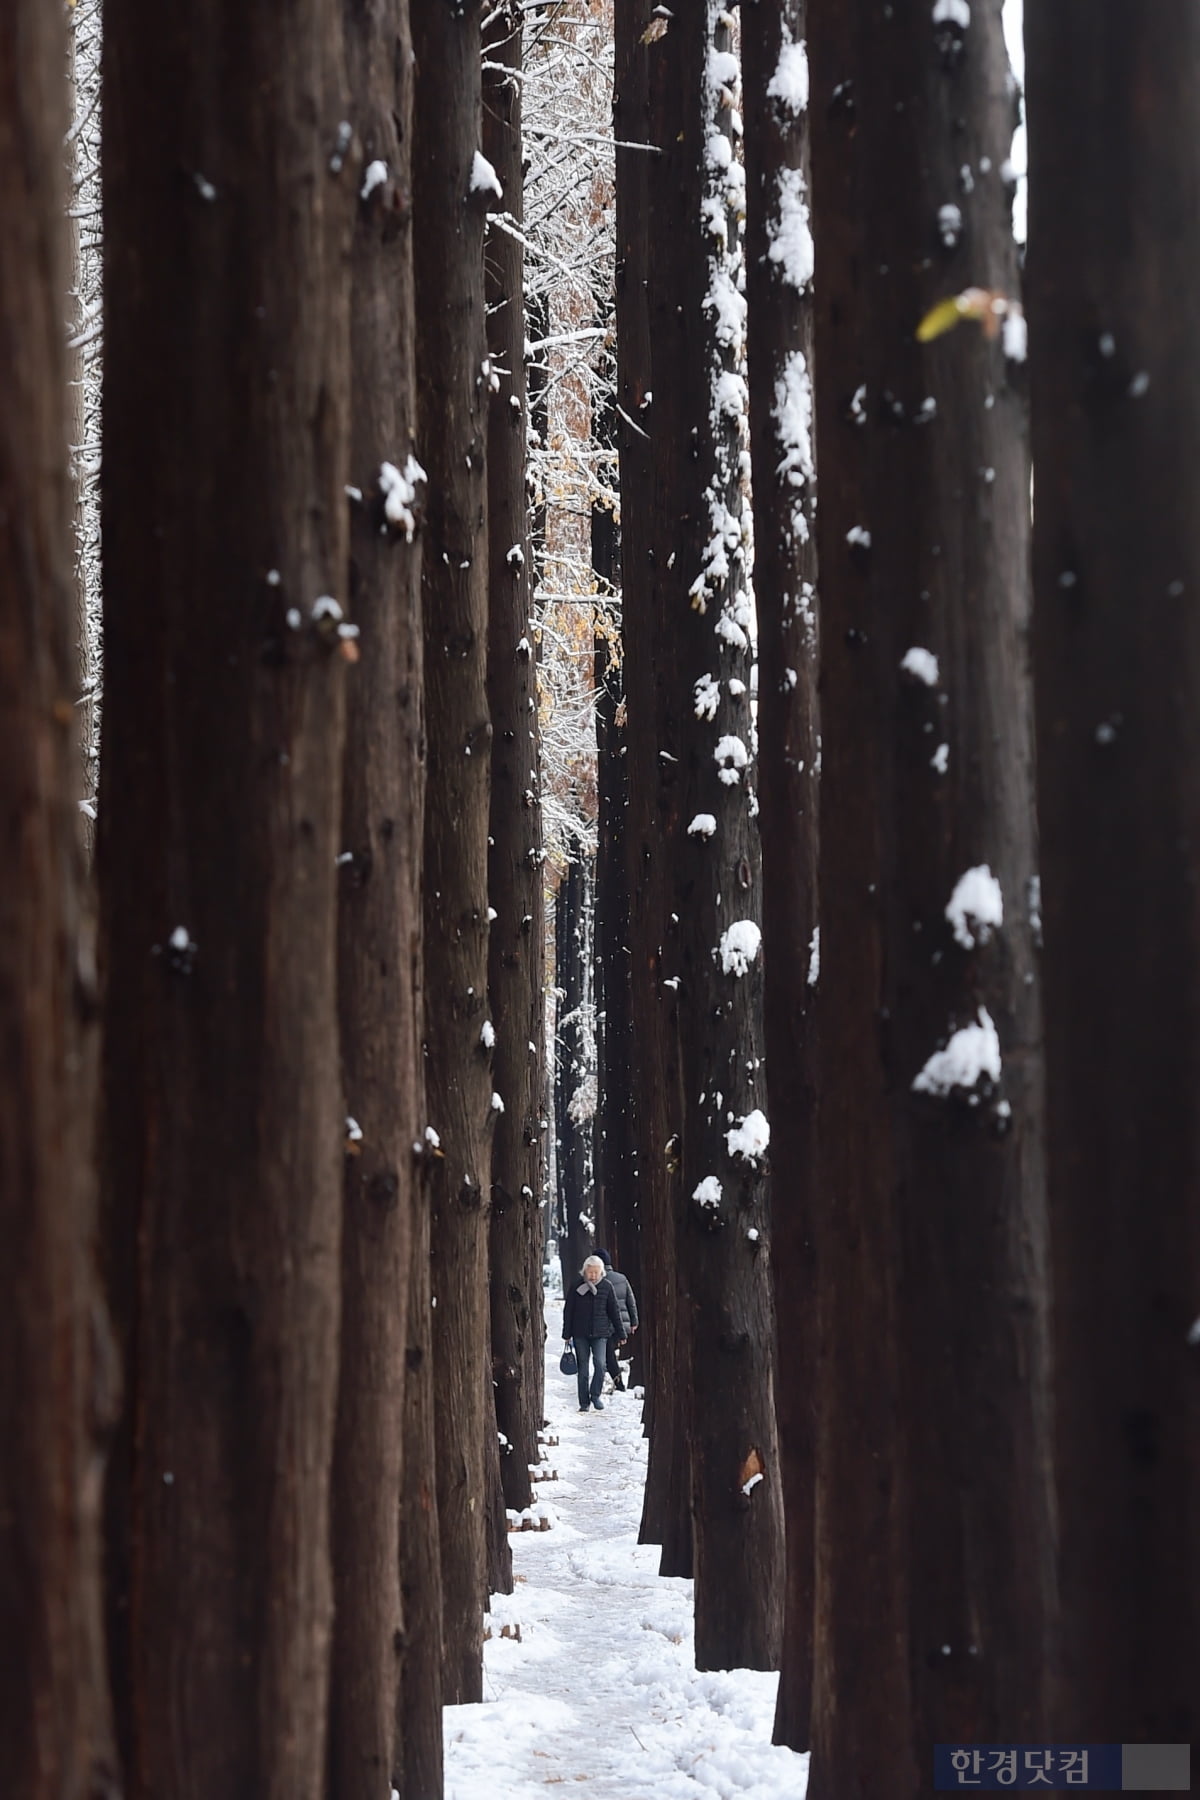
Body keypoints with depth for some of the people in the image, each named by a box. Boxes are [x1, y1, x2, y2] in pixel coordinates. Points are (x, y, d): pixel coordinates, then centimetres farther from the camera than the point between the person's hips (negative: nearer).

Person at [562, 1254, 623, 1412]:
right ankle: (584, 1402, 13)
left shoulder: (606, 1287, 1)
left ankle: (595, 1395, 3)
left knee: (599, 1363, -16)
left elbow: (614, 1311, 7)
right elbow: (568, 1311, 3)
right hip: (580, 1334, 0)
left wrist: (620, 1333, 9)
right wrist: (567, 1334, 2)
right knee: (583, 1368, 4)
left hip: (600, 1333, 0)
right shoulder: (575, 1287, -2)